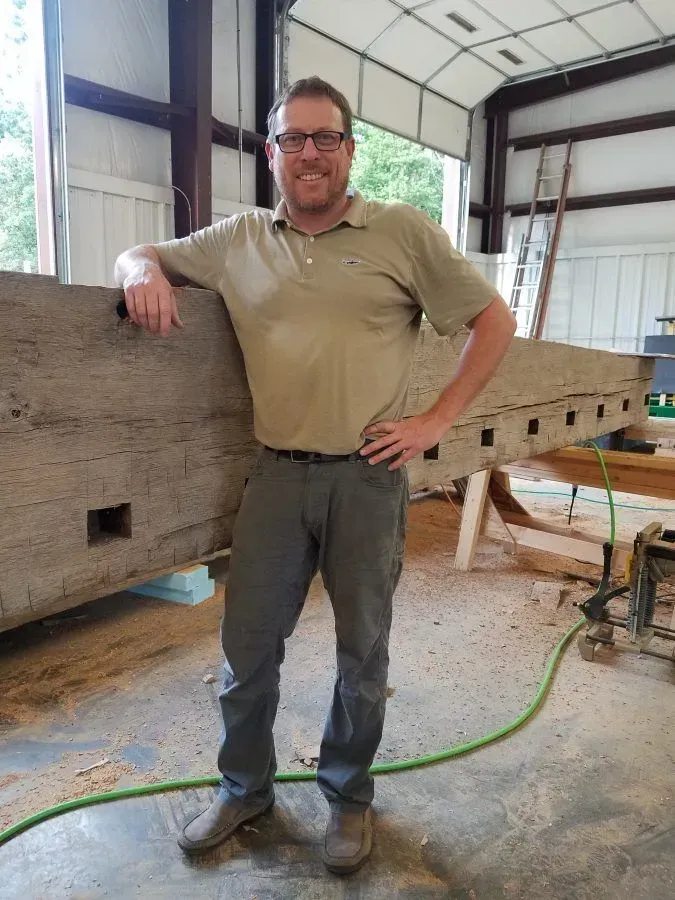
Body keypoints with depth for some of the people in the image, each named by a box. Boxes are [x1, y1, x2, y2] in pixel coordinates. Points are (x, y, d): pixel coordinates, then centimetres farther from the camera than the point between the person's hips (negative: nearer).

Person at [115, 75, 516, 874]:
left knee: (363, 648, 12)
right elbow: (143, 254, 20)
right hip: (277, 472, 3)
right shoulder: (238, 239, 9)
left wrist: (436, 421, -4)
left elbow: (494, 321, 3)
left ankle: (348, 796, 37)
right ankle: (244, 788, 37)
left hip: (368, 476, -2)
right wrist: (142, 270, -6)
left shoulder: (403, 231, 0)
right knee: (247, 642, 11)